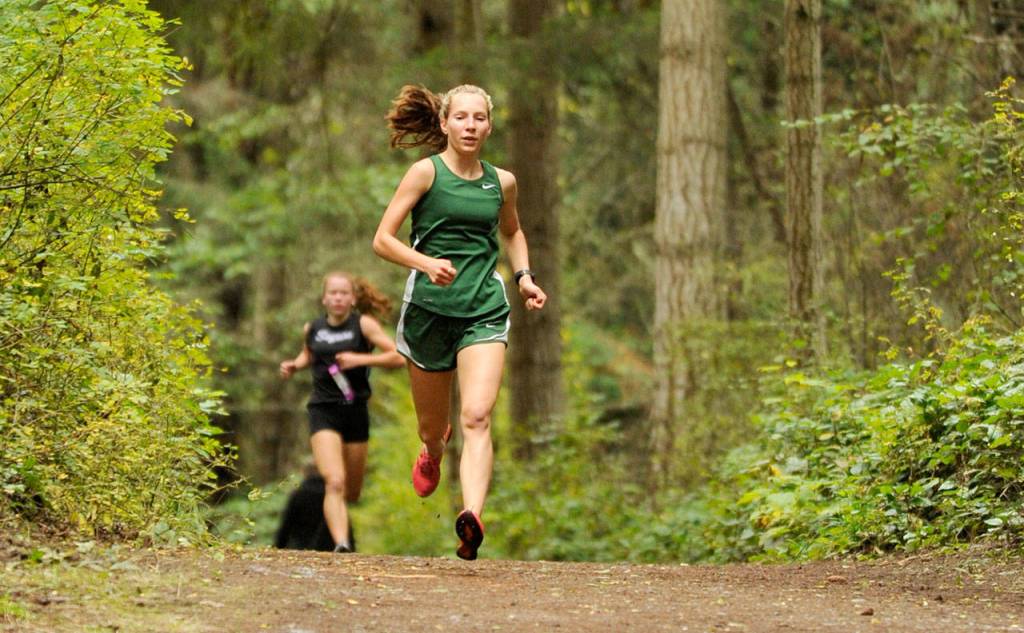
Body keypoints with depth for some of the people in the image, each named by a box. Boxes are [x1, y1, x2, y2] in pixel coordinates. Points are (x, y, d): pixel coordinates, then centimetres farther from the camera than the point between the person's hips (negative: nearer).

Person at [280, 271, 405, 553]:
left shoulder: (363, 325, -4)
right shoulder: (312, 329, 5)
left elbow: (399, 356, -10)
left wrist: (361, 359, -19)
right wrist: (295, 365, 7)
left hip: (355, 412, 0)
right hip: (323, 412, 0)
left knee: (352, 493, 13)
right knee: (334, 482, -21)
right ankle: (341, 545, -28)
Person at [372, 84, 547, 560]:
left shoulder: (502, 182, 9)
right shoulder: (426, 173, -3)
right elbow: (382, 240, -6)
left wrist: (524, 278, 13)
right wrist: (427, 263, -23)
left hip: (485, 311, 1)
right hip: (429, 307, -1)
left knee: (476, 417, -20)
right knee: (431, 425, 14)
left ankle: (472, 518, -34)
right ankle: (433, 453, 52)